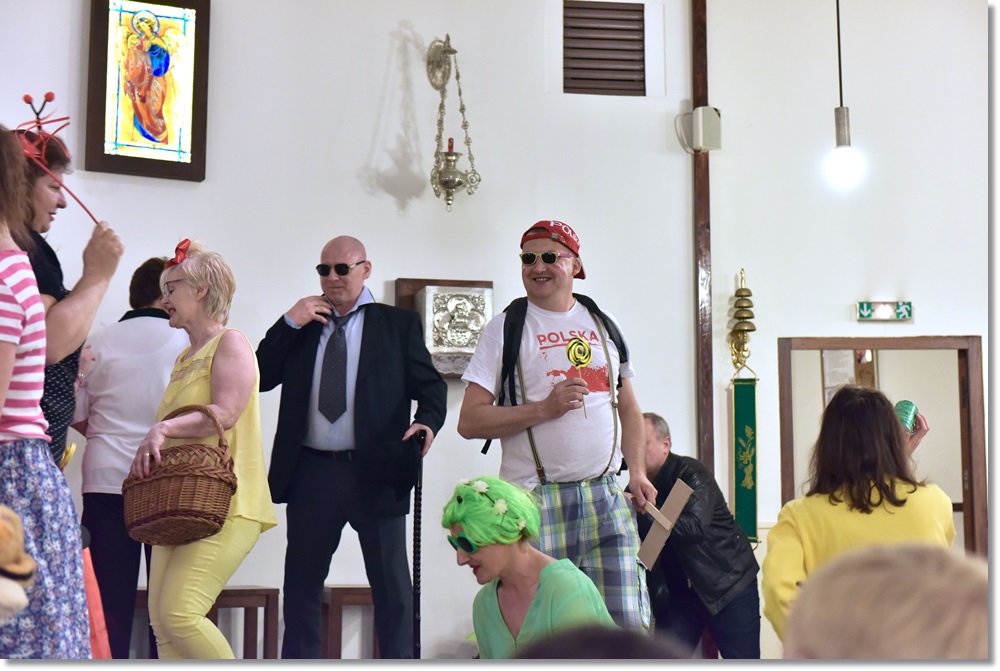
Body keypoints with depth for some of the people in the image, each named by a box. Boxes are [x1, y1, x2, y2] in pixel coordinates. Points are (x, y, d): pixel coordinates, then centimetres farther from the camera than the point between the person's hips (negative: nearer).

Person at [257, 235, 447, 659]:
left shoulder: (399, 325, 5)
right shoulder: (301, 325, 13)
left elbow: (429, 384, 0)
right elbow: (262, 378, 6)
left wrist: (428, 419, -22)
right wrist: (289, 323, -4)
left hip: (376, 472, -3)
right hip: (312, 473, 3)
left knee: (391, 584, 3)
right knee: (301, 582, 10)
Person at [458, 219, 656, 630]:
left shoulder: (602, 324, 14)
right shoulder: (506, 328, 1)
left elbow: (628, 407, 24)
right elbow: (469, 421, -5)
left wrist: (637, 471, 10)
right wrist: (545, 409, -13)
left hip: (605, 497, 3)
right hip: (536, 499, -3)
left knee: (628, 622, -4)